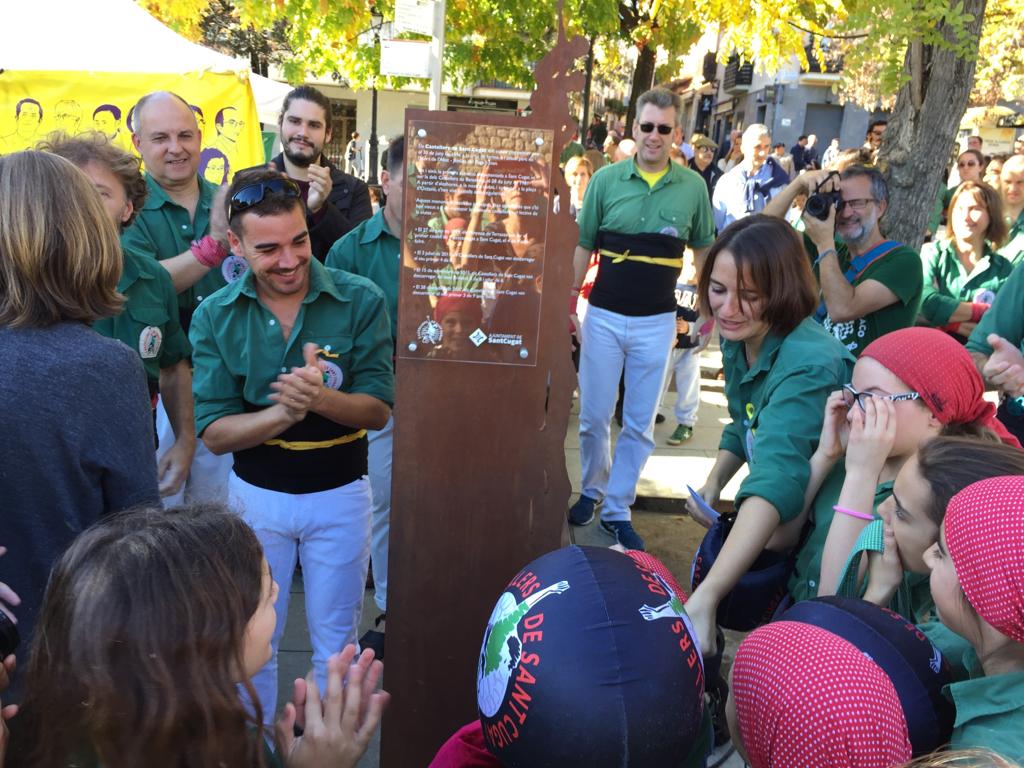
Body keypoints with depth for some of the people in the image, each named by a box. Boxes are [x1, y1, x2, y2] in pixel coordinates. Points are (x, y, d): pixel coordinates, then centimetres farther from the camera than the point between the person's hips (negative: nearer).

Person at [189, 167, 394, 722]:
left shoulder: (361, 300, -14)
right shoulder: (214, 317, -9)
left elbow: (379, 410, -14)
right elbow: (214, 433, -13)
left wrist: (321, 398, -35)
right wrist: (284, 411, -31)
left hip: (340, 493, -1)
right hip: (257, 493, 1)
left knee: (335, 643, 16)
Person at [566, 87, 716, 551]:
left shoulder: (693, 186, -1)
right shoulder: (606, 180, -2)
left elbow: (703, 251, 10)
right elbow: (584, 246, 3)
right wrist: (568, 303, -2)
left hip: (657, 321, 0)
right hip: (604, 315, 0)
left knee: (640, 425, 7)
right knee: (594, 416, 8)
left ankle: (617, 511, 21)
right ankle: (592, 490, 32)